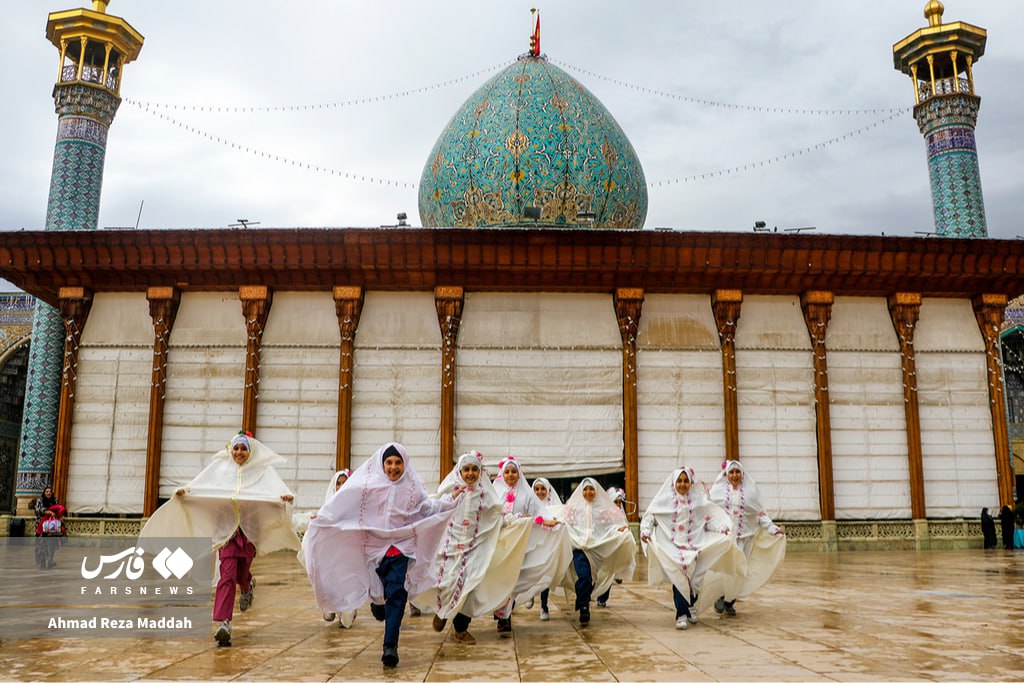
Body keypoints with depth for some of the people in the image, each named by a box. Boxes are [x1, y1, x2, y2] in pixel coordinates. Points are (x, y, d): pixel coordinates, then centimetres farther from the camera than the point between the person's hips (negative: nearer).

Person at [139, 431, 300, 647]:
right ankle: (224, 624, -11)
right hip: (226, 528, 0)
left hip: (251, 530, 0)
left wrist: (285, 497, -31)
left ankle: (248, 586, 46)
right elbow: (200, 486, -1)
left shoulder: (262, 471, 5)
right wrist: (184, 490, -20)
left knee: (241, 574, 9)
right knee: (227, 576, -11)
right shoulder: (221, 468, 9)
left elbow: (276, 488, -10)